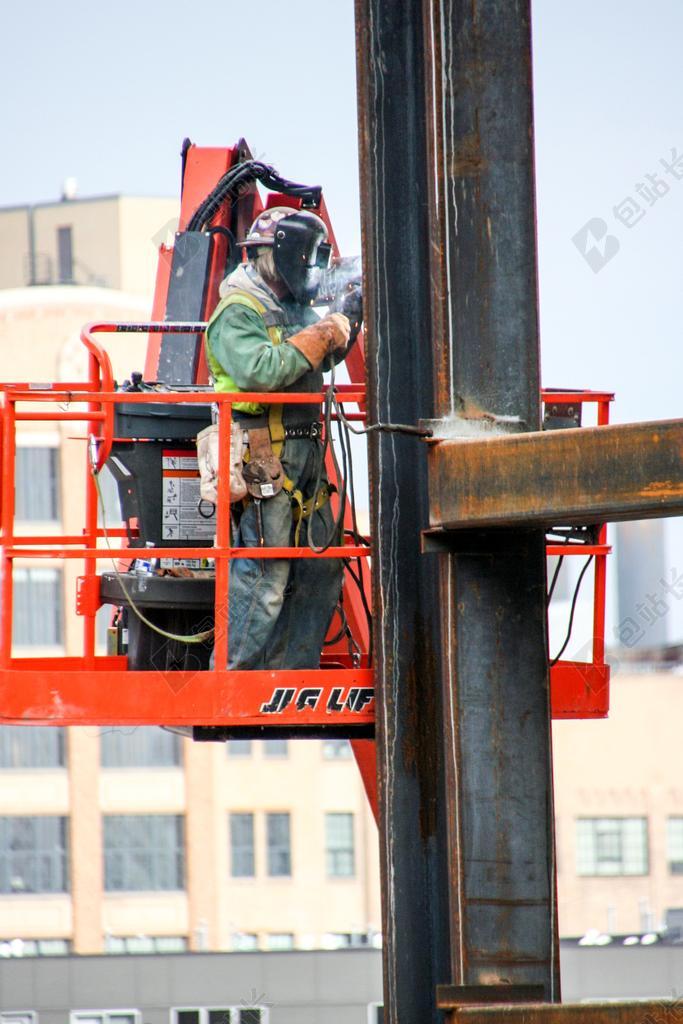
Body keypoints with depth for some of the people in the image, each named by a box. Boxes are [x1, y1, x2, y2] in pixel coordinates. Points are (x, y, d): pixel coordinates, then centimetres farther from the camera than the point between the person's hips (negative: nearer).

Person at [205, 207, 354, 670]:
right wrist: (317, 337, -16)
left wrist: (341, 327, 7)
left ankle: (293, 672, 17)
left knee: (321, 572, 10)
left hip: (304, 460, 9)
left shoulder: (296, 310, 20)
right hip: (264, 462, -9)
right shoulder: (238, 313, -8)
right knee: (265, 578, -12)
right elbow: (260, 371, -24)